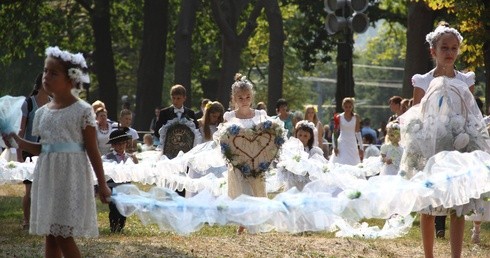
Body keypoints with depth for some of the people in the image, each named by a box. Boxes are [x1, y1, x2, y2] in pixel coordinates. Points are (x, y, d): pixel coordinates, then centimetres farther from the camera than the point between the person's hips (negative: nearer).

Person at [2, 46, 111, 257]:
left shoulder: (82, 111, -8)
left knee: (64, 236, -8)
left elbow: (92, 150, -7)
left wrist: (102, 184, -6)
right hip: (47, 177, 7)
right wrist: (18, 141, 2)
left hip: (70, 176, -7)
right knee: (50, 236, 8)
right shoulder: (42, 113, 10)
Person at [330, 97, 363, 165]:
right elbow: (334, 133, 1)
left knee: (353, 164, -3)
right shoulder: (339, 117, -1)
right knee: (341, 164, -10)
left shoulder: (356, 117, 3)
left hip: (352, 144, 1)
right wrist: (335, 146, -7)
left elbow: (358, 133, 6)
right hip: (342, 144, -1)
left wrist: (361, 147, 3)